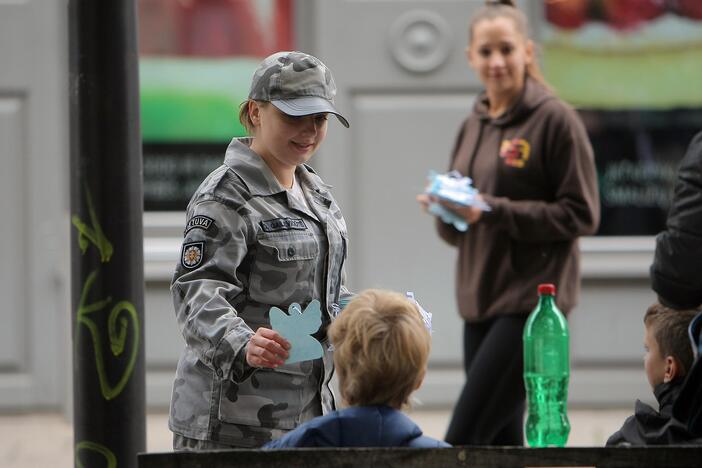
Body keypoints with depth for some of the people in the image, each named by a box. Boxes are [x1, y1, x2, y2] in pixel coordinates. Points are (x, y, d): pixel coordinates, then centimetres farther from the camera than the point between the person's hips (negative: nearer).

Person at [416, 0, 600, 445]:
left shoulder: (556, 119, -7)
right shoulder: (473, 127, 14)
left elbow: (581, 215, -11)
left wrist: (492, 211, -17)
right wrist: (445, 210, -5)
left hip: (532, 300, -7)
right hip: (481, 300, 7)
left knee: (462, 440, -14)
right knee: (501, 441, 8)